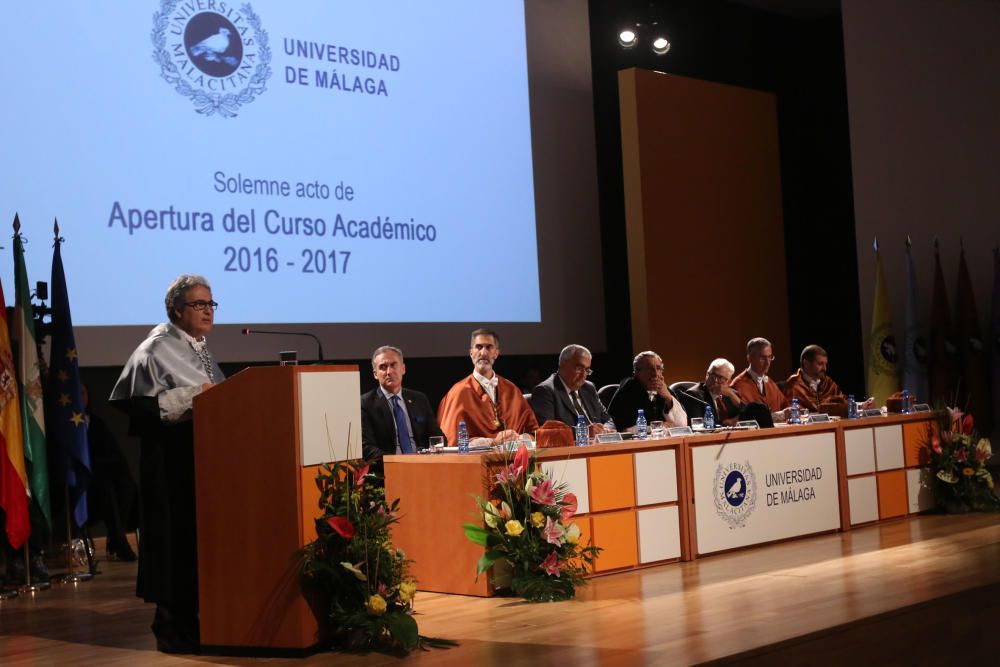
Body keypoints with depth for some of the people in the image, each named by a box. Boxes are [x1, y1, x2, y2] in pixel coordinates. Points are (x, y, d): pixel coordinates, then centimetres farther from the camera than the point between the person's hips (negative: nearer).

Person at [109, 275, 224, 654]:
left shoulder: (200, 350, 17)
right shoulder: (158, 348, -7)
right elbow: (139, 402, -17)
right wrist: (193, 397, -21)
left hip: (204, 454, 8)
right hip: (171, 458, -8)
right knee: (176, 537, -6)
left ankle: (193, 619, 16)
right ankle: (172, 626, 1)